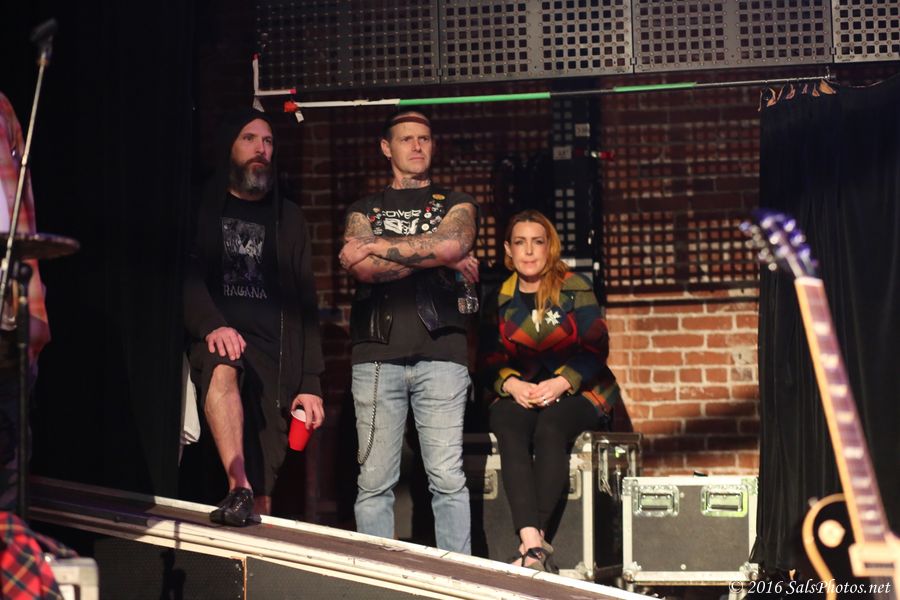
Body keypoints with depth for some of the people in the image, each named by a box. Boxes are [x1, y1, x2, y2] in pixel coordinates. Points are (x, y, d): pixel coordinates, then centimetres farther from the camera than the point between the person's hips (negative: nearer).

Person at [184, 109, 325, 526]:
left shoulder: (287, 219, 21)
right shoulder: (202, 207, 12)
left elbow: (306, 304, 16)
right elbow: (185, 276, -3)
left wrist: (310, 383, 7)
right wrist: (211, 324, -23)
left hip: (274, 356, 3)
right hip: (218, 338, -3)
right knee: (222, 366, -39)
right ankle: (238, 489, -48)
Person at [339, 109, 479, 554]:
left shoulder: (454, 203, 17)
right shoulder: (363, 210, 19)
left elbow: (453, 242, -7)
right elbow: (364, 269, -2)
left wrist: (378, 246, -3)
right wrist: (436, 257, -2)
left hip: (440, 354, -1)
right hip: (377, 354, 1)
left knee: (448, 477, -5)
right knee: (375, 481, -2)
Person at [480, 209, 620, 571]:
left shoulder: (575, 289, 2)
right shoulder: (499, 300, 11)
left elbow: (596, 349, -5)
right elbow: (491, 360, 7)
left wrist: (561, 383, -21)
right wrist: (511, 384, -16)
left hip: (576, 391, -2)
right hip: (520, 392, 2)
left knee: (550, 429, -36)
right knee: (509, 431, -33)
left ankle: (533, 540, -43)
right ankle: (533, 544, -46)